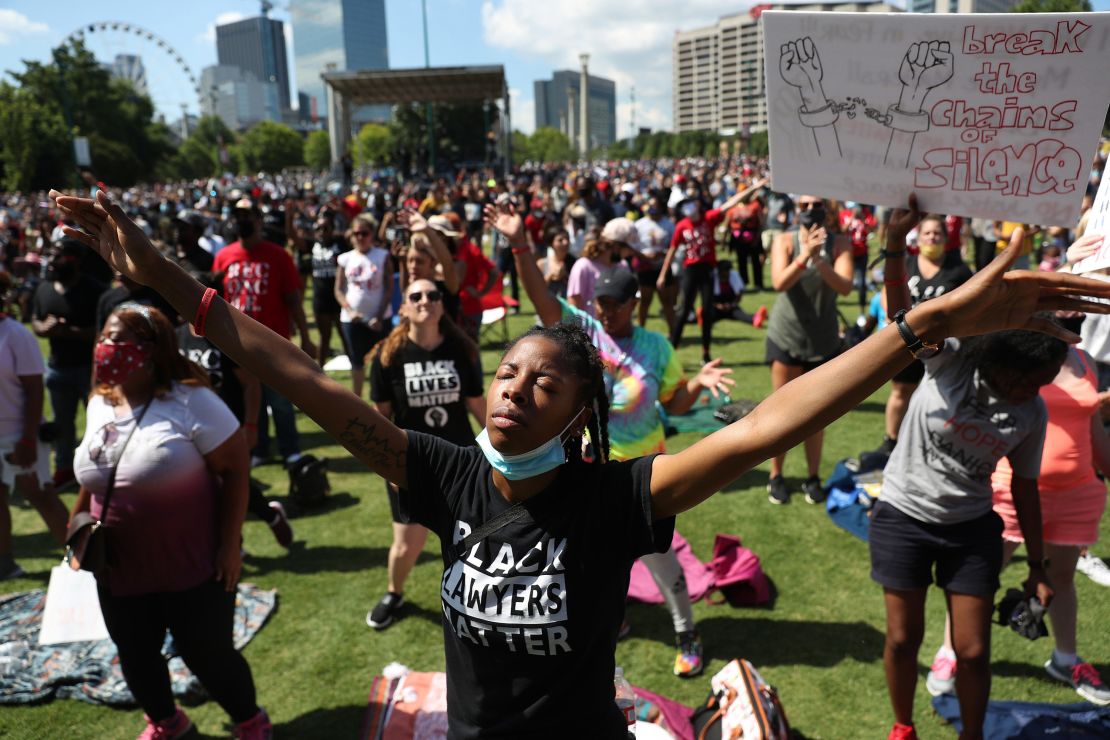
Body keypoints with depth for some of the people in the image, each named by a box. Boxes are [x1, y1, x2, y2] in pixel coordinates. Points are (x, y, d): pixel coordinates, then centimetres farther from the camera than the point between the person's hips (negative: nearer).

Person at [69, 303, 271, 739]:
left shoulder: (189, 400, -19)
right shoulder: (99, 403, 3)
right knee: (135, 655, 21)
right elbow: (94, 474, 17)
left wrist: (230, 544, -19)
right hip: (118, 568, 6)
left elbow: (235, 468, -18)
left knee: (207, 654, 6)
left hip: (192, 565, -6)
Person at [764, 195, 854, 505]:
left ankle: (813, 478, 21)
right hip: (786, 337, -1)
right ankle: (776, 476, 17)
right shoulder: (785, 240, -7)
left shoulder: (839, 243, -6)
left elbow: (845, 287, -19)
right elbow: (779, 282, -22)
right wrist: (805, 256, -39)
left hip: (823, 340, 1)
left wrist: (820, 261, -36)